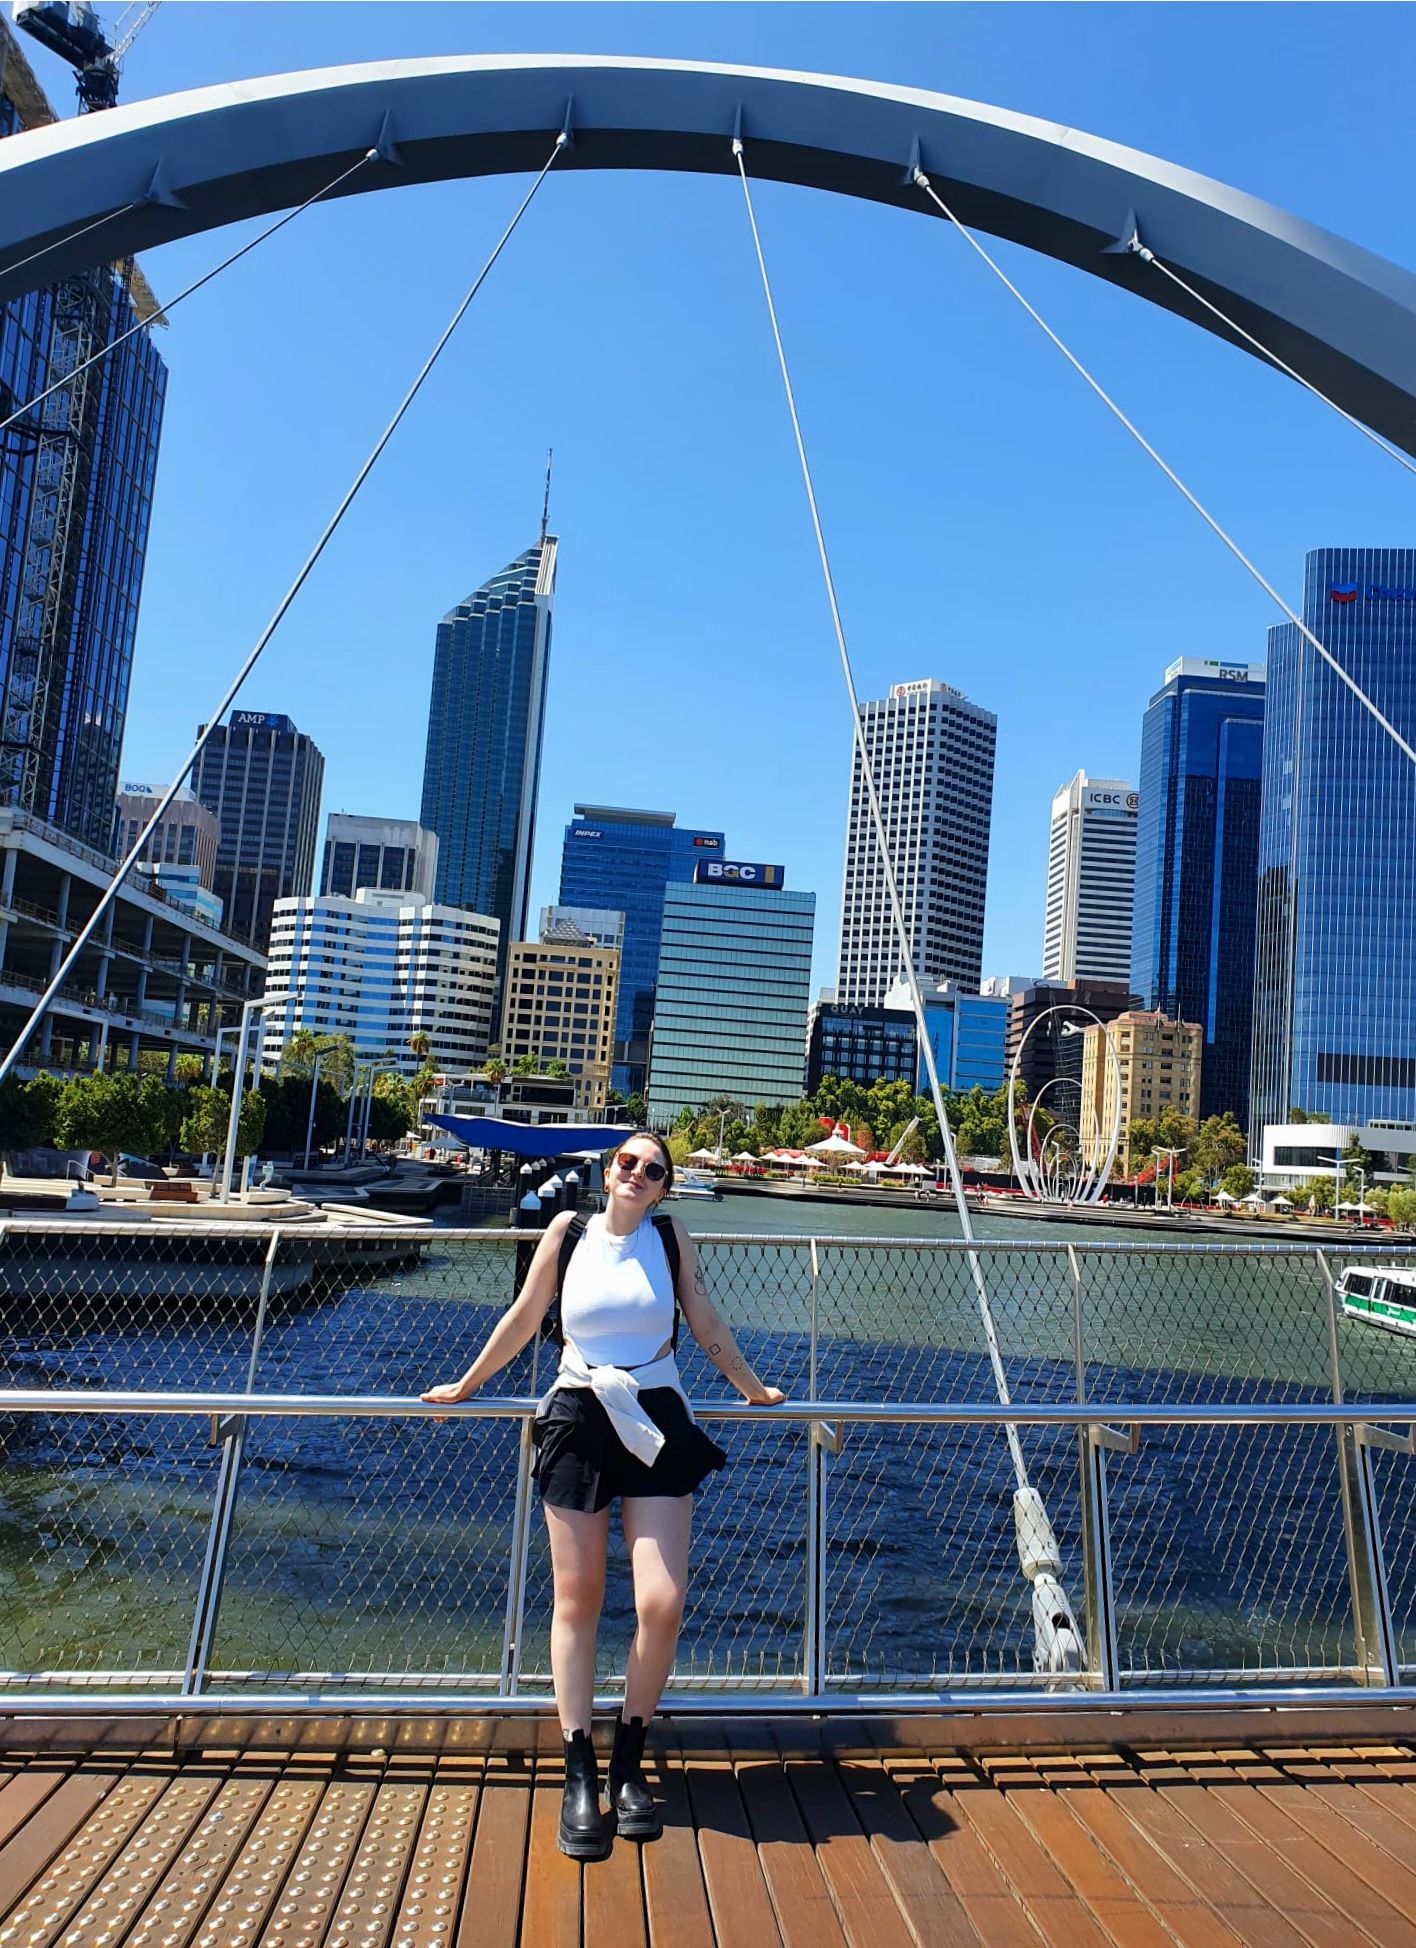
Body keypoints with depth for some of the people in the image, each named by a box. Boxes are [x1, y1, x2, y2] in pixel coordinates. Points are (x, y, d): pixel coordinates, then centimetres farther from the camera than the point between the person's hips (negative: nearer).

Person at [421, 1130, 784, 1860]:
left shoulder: (671, 1236, 1)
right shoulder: (567, 1230, 1)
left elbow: (705, 1324, 12)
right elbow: (523, 1318, 12)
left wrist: (752, 1389, 20)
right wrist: (464, 1386, 20)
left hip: (657, 1422, 0)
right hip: (578, 1421, 0)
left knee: (662, 1604, -7)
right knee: (576, 1600, 6)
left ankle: (629, 1765, 15)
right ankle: (579, 1779, 17)